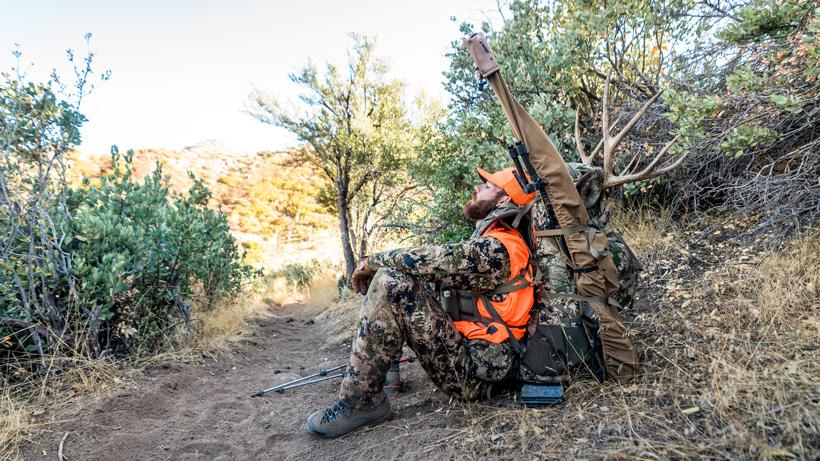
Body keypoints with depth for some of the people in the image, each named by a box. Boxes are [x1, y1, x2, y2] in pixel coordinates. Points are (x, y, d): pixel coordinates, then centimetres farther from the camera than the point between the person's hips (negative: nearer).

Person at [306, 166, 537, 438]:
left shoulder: (497, 248, -16)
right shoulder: (486, 243, 16)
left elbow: (432, 260, -23)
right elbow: (441, 268, 19)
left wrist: (372, 261, -6)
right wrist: (379, 265, 7)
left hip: (472, 373, -10)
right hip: (466, 348, 10)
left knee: (390, 285, -23)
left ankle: (360, 402, -14)